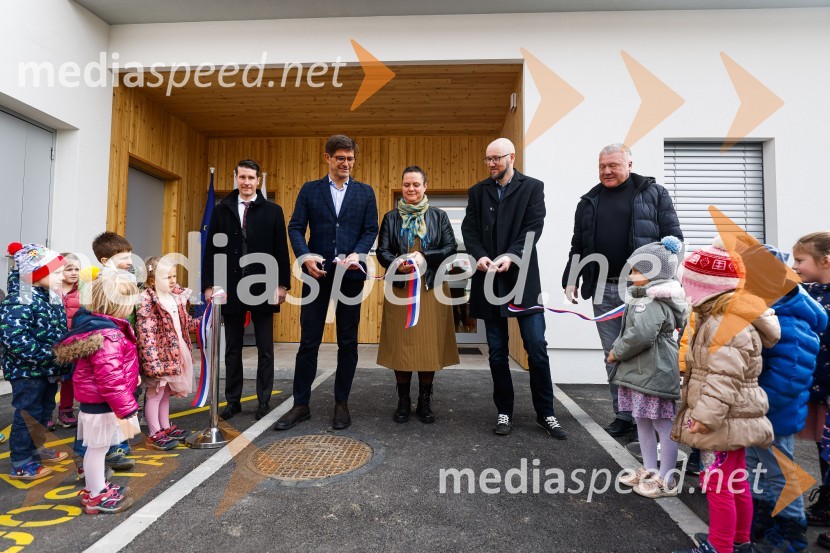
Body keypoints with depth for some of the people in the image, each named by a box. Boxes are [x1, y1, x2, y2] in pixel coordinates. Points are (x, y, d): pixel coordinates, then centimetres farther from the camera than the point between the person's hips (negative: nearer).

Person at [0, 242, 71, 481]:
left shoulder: (49, 296, 7)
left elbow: (59, 331, 16)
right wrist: (49, 355, -28)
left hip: (48, 369, 9)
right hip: (27, 371, -9)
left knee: (45, 410, 20)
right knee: (28, 414, 3)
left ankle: (35, 449, 39)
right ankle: (20, 464, 18)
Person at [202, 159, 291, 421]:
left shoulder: (272, 210, 2)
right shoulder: (222, 210, 7)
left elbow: (281, 250, 0)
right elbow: (211, 250, 6)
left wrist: (282, 284, -6)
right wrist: (209, 284, 0)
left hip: (262, 288, -2)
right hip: (231, 288, 2)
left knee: (265, 349, 6)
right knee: (232, 348, 10)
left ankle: (264, 401, 17)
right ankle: (233, 400, 22)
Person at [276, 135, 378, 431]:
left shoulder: (365, 192, 10)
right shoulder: (309, 190, 8)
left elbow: (371, 230, 3)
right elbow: (295, 227, 2)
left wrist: (357, 254, -15)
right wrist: (305, 256, -16)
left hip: (350, 274, 1)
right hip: (317, 273, 0)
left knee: (348, 342, 7)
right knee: (308, 342, 3)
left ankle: (341, 403, 20)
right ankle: (301, 404, 15)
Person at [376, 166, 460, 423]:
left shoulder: (439, 216, 8)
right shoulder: (390, 218, 9)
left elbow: (451, 248, 0)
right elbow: (382, 251, 3)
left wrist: (424, 257, -15)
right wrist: (397, 264, -19)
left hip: (432, 288, 0)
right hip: (400, 289, 0)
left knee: (429, 344, 1)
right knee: (401, 344, 1)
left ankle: (425, 402, 15)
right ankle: (403, 402, 14)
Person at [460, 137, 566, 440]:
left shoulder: (532, 187, 5)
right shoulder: (477, 192, 13)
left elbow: (534, 227, -5)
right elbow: (469, 229, 5)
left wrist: (511, 256, -19)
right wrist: (479, 256, -13)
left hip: (522, 278, -2)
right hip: (489, 279, 3)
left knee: (537, 347, 0)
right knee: (497, 352, 8)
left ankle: (545, 413, 16)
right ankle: (504, 412, 22)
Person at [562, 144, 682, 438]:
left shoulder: (653, 193, 5)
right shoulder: (590, 201, 15)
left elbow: (672, 236, 1)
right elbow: (577, 246, 17)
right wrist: (571, 280, 10)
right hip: (603, 290, 4)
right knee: (613, 355, 8)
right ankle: (623, 415, 18)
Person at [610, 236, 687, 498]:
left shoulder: (655, 302, -19)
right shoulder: (643, 298, 13)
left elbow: (642, 335, -30)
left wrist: (617, 352, -15)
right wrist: (618, 349, 7)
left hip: (655, 373, -11)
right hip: (639, 371, 11)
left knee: (663, 425, 3)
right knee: (643, 422, 19)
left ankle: (666, 480, 15)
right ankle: (649, 470, 34)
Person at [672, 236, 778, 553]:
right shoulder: (718, 318, 12)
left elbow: (724, 378, -28)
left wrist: (707, 415, -27)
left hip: (724, 421, -11)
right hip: (733, 418, 11)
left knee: (718, 484, 0)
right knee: (736, 482, 22)